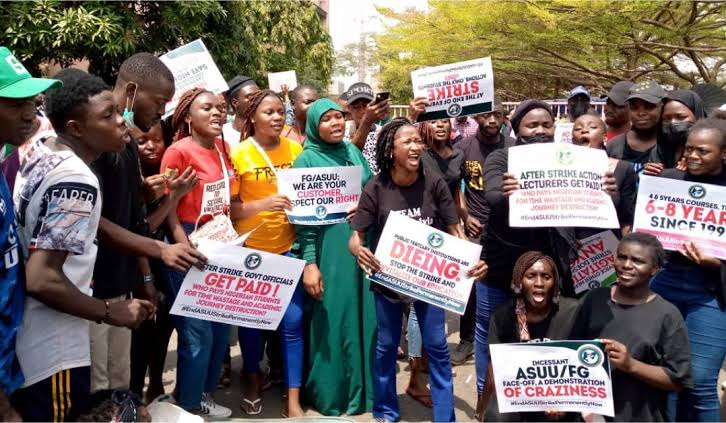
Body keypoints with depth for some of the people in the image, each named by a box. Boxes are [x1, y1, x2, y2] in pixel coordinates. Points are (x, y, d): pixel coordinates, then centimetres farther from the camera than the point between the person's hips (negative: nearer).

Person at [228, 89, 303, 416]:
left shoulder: (296, 150, 2)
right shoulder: (239, 154, -7)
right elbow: (228, 209, -10)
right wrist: (261, 204, -26)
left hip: (288, 246, 2)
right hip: (250, 249, -1)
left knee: (292, 321, -1)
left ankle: (293, 399, 10)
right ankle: (253, 381, 36)